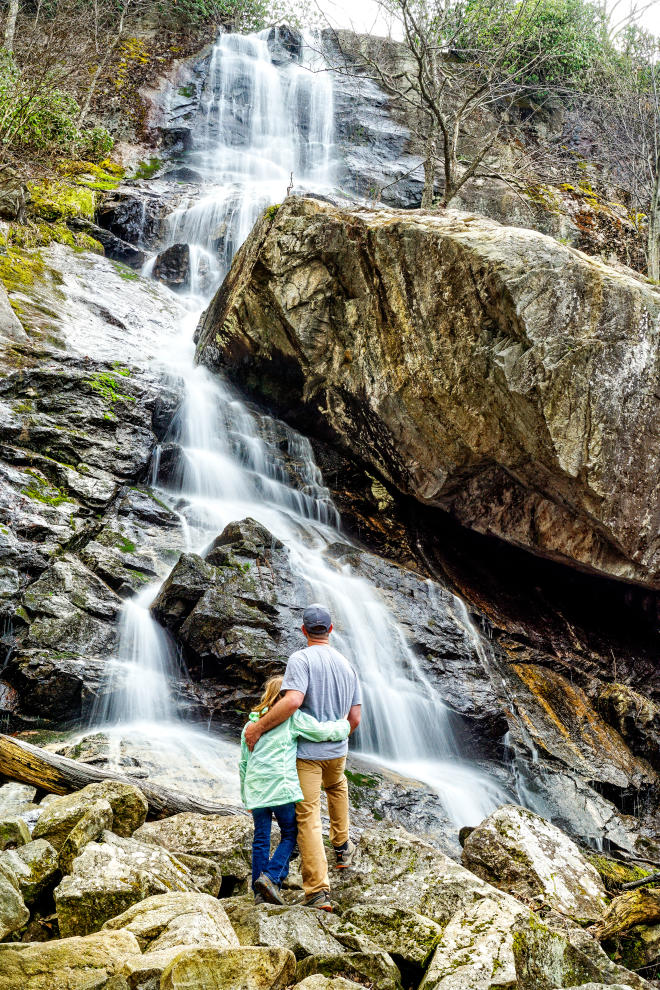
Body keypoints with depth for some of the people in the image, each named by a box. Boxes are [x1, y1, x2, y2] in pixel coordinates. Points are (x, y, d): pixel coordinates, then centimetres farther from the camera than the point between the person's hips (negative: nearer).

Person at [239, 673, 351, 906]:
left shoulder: (251, 724, 16)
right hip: (281, 786, -5)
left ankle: (259, 891, 10)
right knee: (289, 835, 7)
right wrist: (344, 725, 17)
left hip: (255, 788, 5)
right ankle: (270, 877, -10)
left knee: (260, 839, 9)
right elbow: (324, 731, -4)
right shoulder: (292, 718, -1)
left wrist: (246, 798, 26)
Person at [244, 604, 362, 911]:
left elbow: (293, 701, -29)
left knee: (308, 819, -3)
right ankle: (342, 847, 45)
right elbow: (355, 719, 7)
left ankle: (318, 891, -7)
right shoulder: (347, 665, 7)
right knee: (337, 786, 37)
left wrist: (258, 727, -21)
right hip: (337, 752, 6)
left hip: (306, 752, -6)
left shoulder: (300, 659, -13)